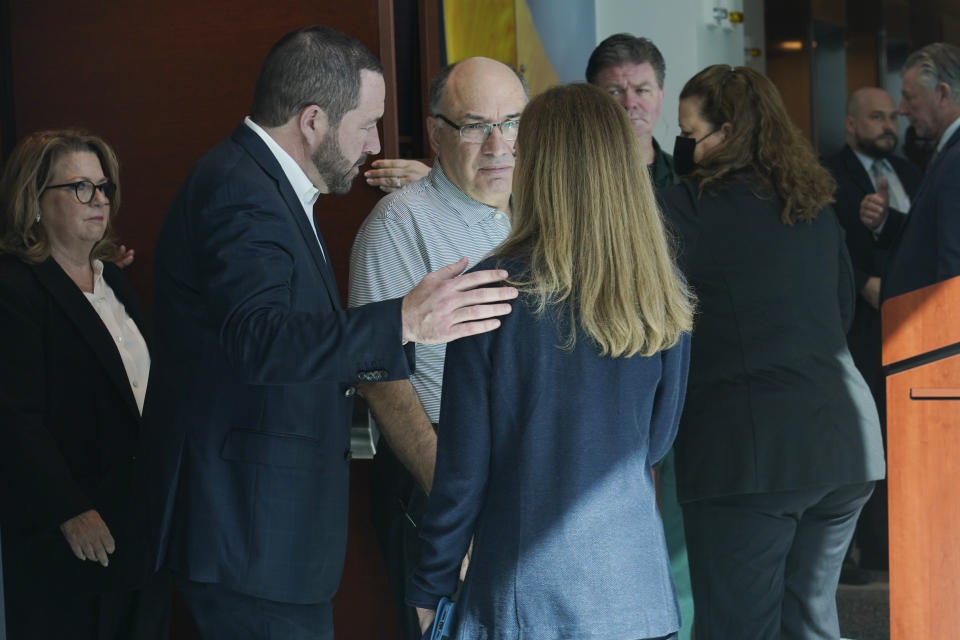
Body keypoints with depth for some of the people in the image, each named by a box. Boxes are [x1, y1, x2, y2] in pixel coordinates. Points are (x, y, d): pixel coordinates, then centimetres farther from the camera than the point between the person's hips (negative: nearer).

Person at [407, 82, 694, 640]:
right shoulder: (663, 295, -3)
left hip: (528, 589, -3)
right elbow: (656, 442, 8)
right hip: (636, 585, 3)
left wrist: (432, 587, 1)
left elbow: (464, 464, -10)